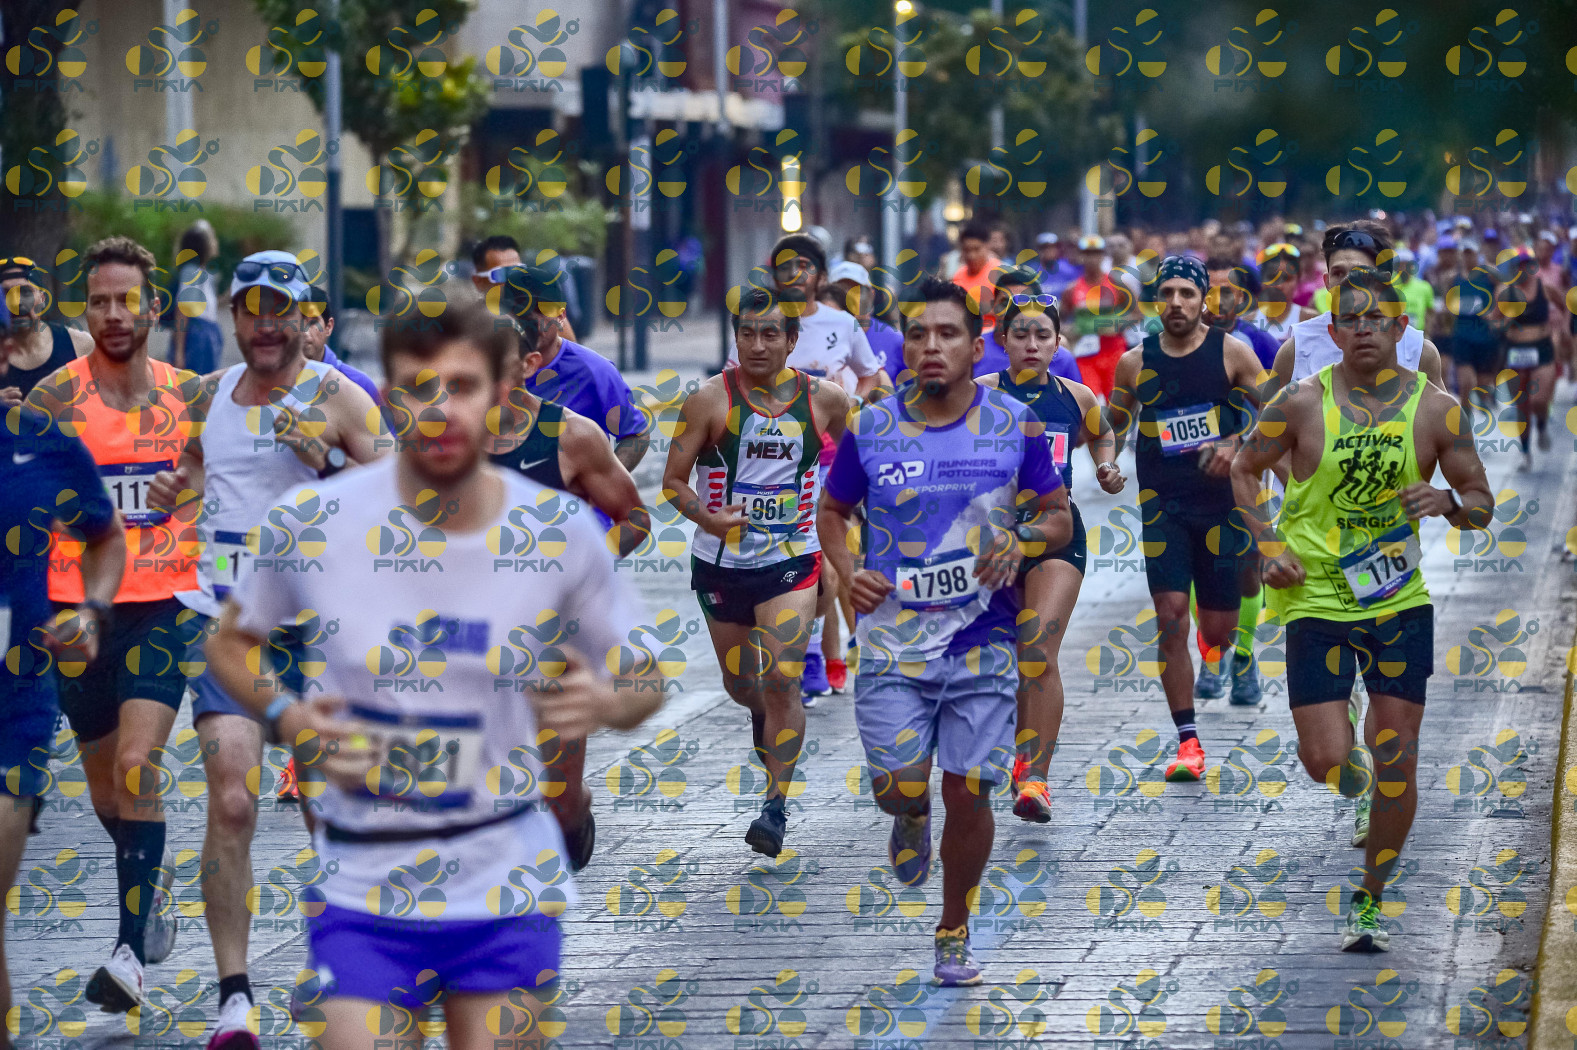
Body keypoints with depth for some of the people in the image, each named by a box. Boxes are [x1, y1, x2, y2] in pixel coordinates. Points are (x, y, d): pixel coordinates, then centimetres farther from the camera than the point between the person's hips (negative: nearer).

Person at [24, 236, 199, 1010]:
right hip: (79, 607, 1)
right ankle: (153, 878, 45)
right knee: (106, 787, 13)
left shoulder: (190, 395, 3)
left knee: (137, 765, -18)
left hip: (165, 605, -1)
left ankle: (130, 951, -18)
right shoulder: (52, 399, -4)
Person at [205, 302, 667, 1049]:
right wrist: (286, 719, -13)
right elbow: (230, 644, 8)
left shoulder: (559, 531, -6)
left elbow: (644, 678, 7)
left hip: (507, 882, 1)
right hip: (360, 885, -1)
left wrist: (606, 703, -17)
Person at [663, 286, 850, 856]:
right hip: (721, 562, 1)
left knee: (782, 684, -15)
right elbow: (673, 480, -6)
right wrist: (706, 517, -25)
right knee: (740, 686, 14)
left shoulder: (823, 398, -3)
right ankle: (764, 715, 51)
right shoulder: (710, 399, -8)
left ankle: (777, 806, -9)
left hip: (792, 559, -1)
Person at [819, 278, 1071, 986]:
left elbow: (1060, 518, 8)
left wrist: (1021, 540, -14)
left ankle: (954, 934, 21)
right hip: (893, 638, 0)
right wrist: (847, 573, -5)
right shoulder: (870, 429, 0)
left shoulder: (1015, 426, -1)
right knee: (900, 787, -11)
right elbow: (832, 511, 14)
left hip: (981, 641, 0)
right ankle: (912, 819, 29)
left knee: (968, 795, 0)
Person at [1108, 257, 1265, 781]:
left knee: (1219, 627, 5)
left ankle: (1213, 652, 47)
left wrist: (1236, 446, -17)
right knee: (1170, 617, -14)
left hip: (1222, 501, -1)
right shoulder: (1135, 363, 4)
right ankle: (1188, 742, -9)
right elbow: (1115, 426, 17)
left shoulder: (1231, 352, -2)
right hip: (1163, 505, 1)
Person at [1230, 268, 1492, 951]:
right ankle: (1353, 767, 33)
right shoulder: (1303, 403, -4)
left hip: (1401, 601, 1)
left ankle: (1370, 901, 14)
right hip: (1317, 600, -1)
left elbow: (1482, 505, 7)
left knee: (1396, 762, -2)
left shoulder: (1434, 409, -1)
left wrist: (1448, 503, -16)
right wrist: (1268, 545, -3)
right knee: (1326, 762, -6)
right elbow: (1244, 469, 10)